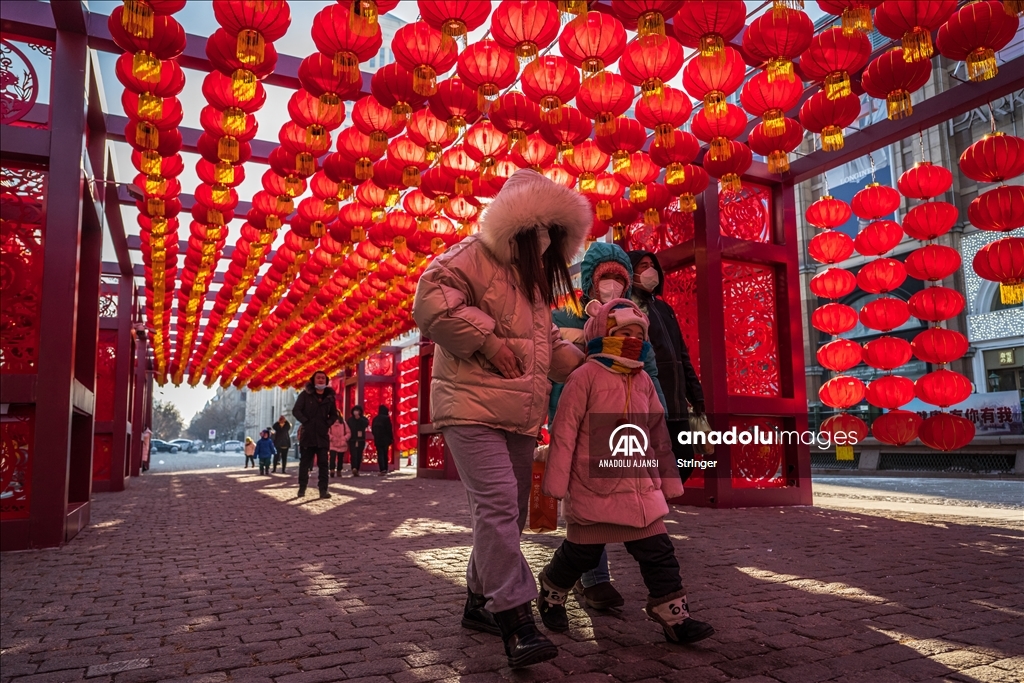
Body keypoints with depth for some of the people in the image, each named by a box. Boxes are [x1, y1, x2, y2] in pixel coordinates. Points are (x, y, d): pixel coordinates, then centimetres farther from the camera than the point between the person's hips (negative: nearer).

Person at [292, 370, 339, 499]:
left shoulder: (329, 397, 7)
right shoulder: (305, 394, -1)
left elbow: (334, 415, 17)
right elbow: (296, 410, -4)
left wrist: (328, 424, 1)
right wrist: (305, 422, -13)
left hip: (322, 435, 2)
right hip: (307, 434, -2)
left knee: (323, 464, -1)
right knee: (304, 463, 6)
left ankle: (323, 490, 1)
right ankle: (302, 488, 16)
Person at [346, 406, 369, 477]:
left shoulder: (363, 419, 7)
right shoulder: (350, 420, 8)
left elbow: (367, 424, -14)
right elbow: (348, 429, 5)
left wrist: (359, 418, -19)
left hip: (361, 440, 1)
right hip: (352, 440, -1)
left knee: (359, 455, 1)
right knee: (353, 454, -17)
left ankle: (357, 470, 9)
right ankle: (354, 468, -31)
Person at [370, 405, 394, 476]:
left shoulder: (375, 419, 6)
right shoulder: (386, 418, -9)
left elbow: (372, 430, 11)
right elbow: (389, 429, -11)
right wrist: (391, 438, -2)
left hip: (377, 439, 3)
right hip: (385, 439, -3)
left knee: (380, 454, 3)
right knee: (385, 454, 9)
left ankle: (382, 469, -9)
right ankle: (385, 469, 12)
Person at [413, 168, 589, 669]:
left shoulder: (536, 279, 23)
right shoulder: (474, 257, -5)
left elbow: (547, 342, 31)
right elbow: (430, 300, -20)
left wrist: (585, 367, 18)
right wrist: (486, 340, -20)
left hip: (521, 416, 9)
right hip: (473, 408, -9)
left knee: (510, 511, 11)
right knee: (497, 504, -17)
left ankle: (480, 601, 26)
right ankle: (515, 617, -10)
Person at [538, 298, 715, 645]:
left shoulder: (643, 382, 8)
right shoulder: (586, 377, -11)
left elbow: (659, 436, 15)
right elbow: (564, 432, -12)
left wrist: (669, 481, 16)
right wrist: (556, 483, -13)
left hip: (640, 488, 5)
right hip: (593, 487, -5)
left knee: (658, 551, 2)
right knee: (580, 552, 9)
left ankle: (674, 615, 13)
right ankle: (550, 595, 35)